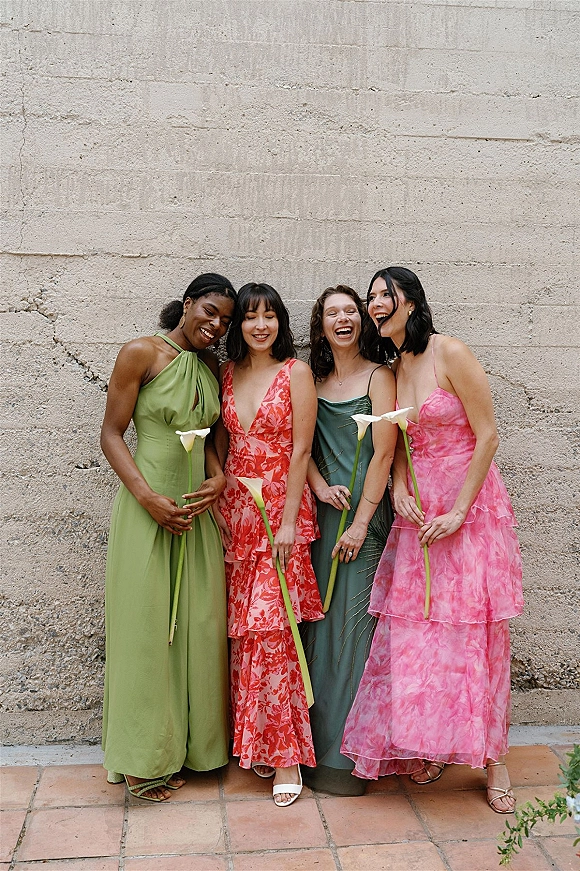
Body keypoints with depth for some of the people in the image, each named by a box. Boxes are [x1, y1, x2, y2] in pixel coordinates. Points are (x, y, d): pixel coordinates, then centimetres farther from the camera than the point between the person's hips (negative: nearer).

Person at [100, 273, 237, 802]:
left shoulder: (212, 368, 12)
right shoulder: (142, 353, -6)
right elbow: (112, 434, -8)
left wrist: (219, 477, -4)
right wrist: (149, 497, -18)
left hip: (197, 508, 6)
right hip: (147, 506, -6)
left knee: (198, 624, 9)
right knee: (144, 624, 0)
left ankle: (186, 745, 25)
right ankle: (142, 760, 14)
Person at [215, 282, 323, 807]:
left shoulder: (296, 372, -3)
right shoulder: (228, 373, 12)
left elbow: (300, 450, -8)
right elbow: (223, 444, 14)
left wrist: (288, 522, -13)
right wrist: (219, 509, 5)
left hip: (281, 507, -5)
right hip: (236, 509, 5)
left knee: (271, 627, -8)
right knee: (242, 628, 7)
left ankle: (286, 754, 2)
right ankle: (254, 743, 19)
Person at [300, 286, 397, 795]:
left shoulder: (378, 376, -2)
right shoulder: (316, 381, 14)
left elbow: (383, 453, -9)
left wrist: (360, 522, -13)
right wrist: (321, 486, -7)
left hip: (366, 510, -5)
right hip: (324, 511, 5)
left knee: (354, 624, -3)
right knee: (321, 623, 7)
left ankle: (347, 756, 7)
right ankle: (320, 742, 19)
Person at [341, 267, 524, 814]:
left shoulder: (450, 354, -10)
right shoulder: (390, 368, 9)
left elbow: (487, 436, -11)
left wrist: (458, 512, -14)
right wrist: (398, 488, -6)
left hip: (471, 505, -5)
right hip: (417, 510, 5)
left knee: (475, 629, -1)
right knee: (415, 630, 4)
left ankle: (491, 758, 13)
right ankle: (425, 747, 20)